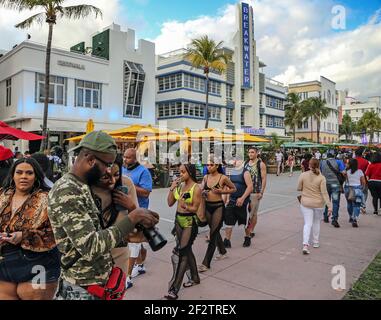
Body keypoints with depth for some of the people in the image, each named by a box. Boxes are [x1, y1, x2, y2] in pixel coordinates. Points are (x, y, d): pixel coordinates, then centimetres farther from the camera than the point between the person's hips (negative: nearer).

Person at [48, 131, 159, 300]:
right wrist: (132, 218, -26)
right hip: (82, 289, -9)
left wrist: (126, 236, 1)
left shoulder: (80, 187, 5)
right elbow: (91, 247, -30)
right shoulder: (66, 192, -25)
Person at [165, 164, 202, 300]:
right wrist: (172, 188, -8)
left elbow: (195, 208, -11)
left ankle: (174, 289, 1)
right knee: (187, 250, 19)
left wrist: (185, 205, -30)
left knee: (180, 253, -6)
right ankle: (195, 278, 38)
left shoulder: (196, 188, -13)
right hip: (178, 220, 7)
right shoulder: (179, 185, 5)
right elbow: (170, 203, 4)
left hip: (190, 222, -7)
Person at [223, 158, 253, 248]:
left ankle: (248, 238, 31)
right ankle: (227, 241, 7)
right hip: (232, 200, 6)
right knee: (228, 220, 1)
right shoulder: (232, 172, 10)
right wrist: (228, 198, 9)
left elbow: (250, 187, -17)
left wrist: (242, 198, -23)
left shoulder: (245, 173, -10)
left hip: (242, 201, -6)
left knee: (245, 221, 9)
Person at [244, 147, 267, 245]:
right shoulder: (246, 163, 11)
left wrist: (261, 192, -13)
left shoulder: (261, 164, -5)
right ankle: (249, 232, 21)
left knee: (253, 213, 1)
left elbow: (264, 179, -8)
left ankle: (251, 231, 11)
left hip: (256, 192, -5)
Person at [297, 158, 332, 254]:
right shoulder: (321, 178, -10)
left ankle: (305, 244, -10)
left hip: (305, 203, 0)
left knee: (307, 223, 4)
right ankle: (315, 242, 33)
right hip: (318, 203, 0)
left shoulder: (303, 175, -9)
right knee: (317, 222, 20)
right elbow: (324, 193, -13)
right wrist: (329, 206, -10)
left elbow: (299, 188, -1)